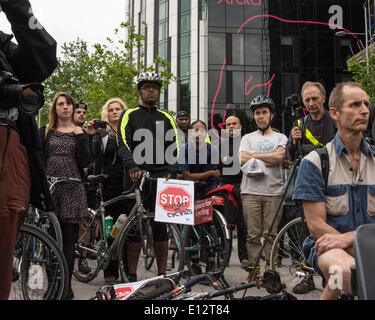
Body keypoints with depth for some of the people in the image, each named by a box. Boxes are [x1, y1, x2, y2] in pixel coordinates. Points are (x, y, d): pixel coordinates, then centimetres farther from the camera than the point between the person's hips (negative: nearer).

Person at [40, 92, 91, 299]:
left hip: (72, 188, 0)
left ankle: (66, 285, 8)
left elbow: (85, 162, 0)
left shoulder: (79, 133, 11)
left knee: (68, 239, 1)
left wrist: (80, 137, -6)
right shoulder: (45, 131, 12)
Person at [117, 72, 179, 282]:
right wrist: (133, 167, -22)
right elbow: (123, 145, -5)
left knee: (161, 226, 2)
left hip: (161, 177, 2)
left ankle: (162, 274, 10)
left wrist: (171, 172, -9)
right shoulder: (129, 115, 8)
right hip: (136, 177, -2)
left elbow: (174, 148, 8)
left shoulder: (167, 118, 16)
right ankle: (131, 275, 10)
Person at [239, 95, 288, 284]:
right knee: (253, 234, 1)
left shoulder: (280, 137, 14)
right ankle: (253, 270, 9)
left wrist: (255, 156, -3)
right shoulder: (248, 138, 16)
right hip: (251, 192, 1)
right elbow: (242, 159, -2)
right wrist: (268, 159, -2)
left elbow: (280, 156, -8)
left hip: (273, 192, -1)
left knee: (271, 234, 1)